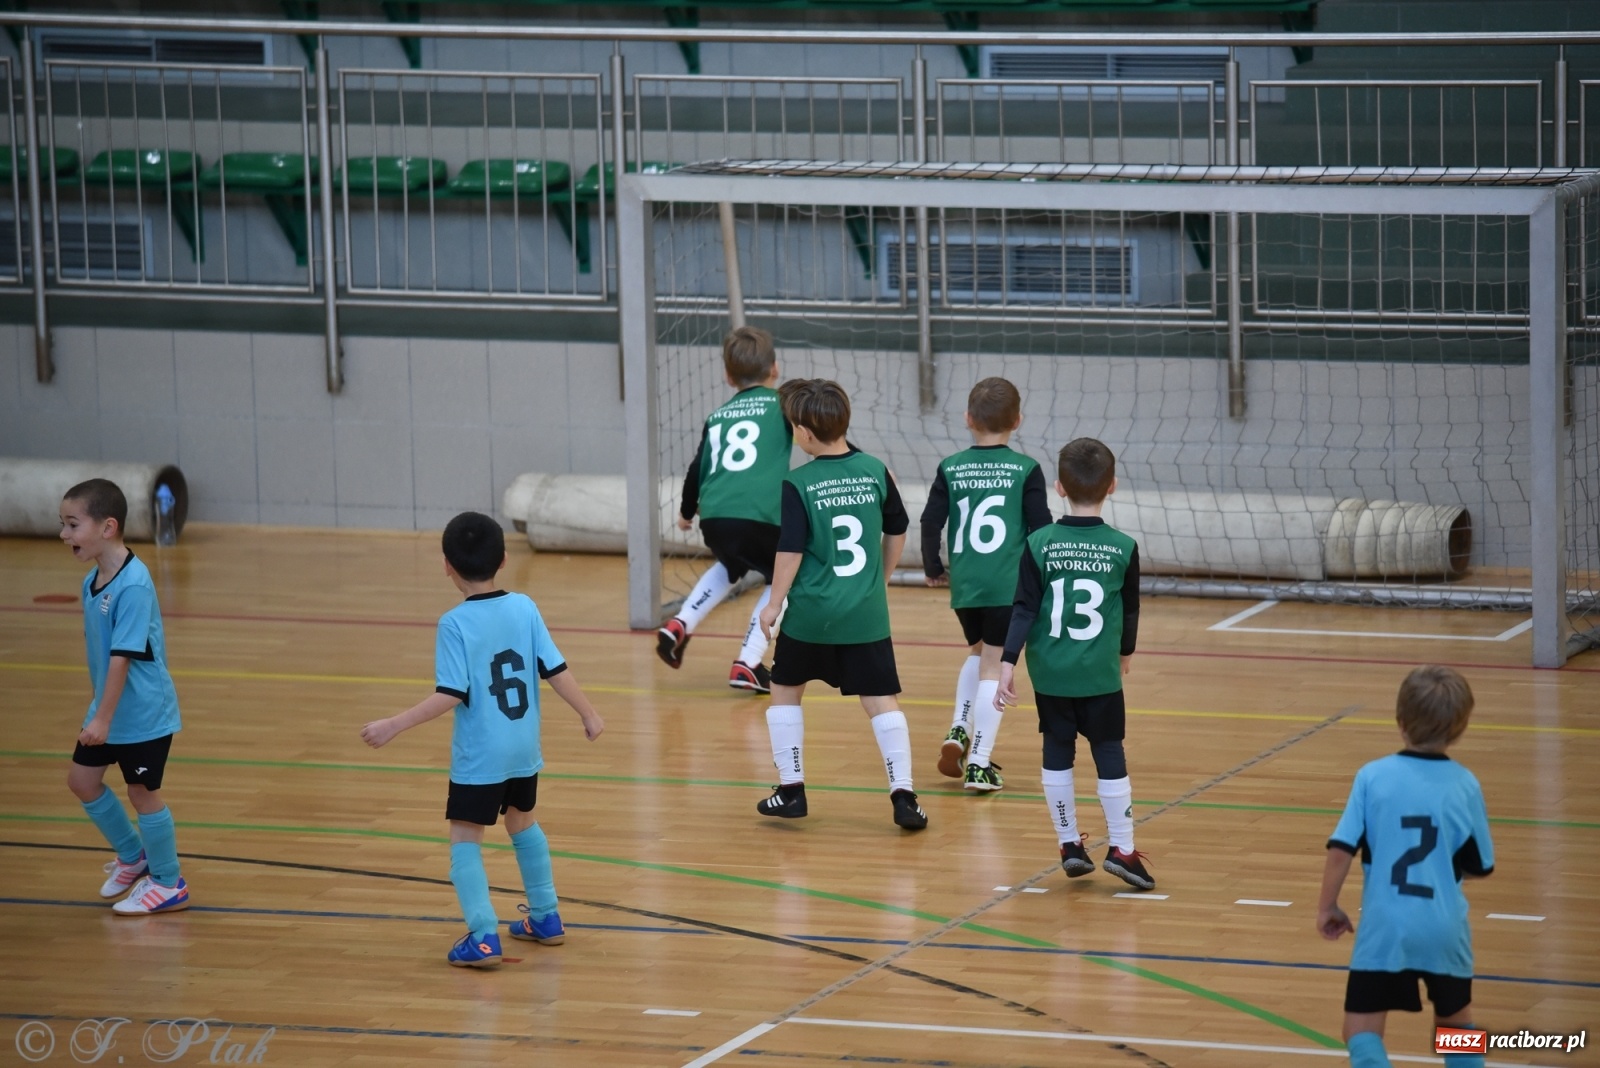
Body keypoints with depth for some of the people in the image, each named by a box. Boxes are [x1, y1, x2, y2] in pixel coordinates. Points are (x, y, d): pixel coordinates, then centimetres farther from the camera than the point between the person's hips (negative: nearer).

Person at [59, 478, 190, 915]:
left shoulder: (133, 585, -26)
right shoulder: (92, 581, 1)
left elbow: (123, 656, -28)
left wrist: (104, 717, -28)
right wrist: (98, 712, 17)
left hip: (142, 714, -9)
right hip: (107, 710, 9)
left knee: (143, 791, 3)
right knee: (82, 780, 14)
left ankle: (169, 884, 20)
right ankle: (133, 856, 34)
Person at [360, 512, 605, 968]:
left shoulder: (454, 624, -16)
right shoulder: (524, 608, -4)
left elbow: (450, 694, -21)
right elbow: (555, 670, -2)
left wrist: (394, 725, -19)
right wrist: (588, 714, 11)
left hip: (478, 757, -5)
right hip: (524, 749, 6)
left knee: (465, 838, 2)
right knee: (522, 822, 26)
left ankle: (483, 936, -11)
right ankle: (546, 918, 35)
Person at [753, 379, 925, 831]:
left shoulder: (799, 484, -11)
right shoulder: (875, 471, 1)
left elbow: (791, 551, -12)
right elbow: (897, 532, 11)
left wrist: (774, 604, 0)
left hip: (811, 613, -2)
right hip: (867, 614, 2)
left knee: (785, 690, 18)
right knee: (882, 699, 4)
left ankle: (791, 788, 18)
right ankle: (903, 794, -7)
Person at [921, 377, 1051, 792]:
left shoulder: (951, 470, 3)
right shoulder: (1026, 470, -3)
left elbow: (931, 523, 1)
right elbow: (1041, 527, -4)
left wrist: (933, 568, 17)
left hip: (964, 585, 3)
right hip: (1009, 585, -3)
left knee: (978, 652, 26)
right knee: (993, 666, 2)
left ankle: (959, 730, 10)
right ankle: (979, 763, -2)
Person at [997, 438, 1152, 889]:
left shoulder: (1039, 544, -5)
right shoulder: (1123, 548, -5)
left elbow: (1024, 609, -8)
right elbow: (1131, 611, 5)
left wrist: (1009, 662, -6)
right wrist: (1125, 652, 23)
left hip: (1050, 673, 1)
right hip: (1101, 674, -1)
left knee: (1057, 755, 11)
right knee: (1110, 756, 5)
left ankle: (1069, 844, 17)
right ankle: (1122, 848, 3)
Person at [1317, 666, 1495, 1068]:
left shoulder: (1373, 777, -6)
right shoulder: (1465, 786, -2)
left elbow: (1341, 850, -8)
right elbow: (1480, 866, 6)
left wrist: (1327, 907, 5)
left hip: (1384, 929, -2)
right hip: (1444, 929, 2)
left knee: (1362, 1030, 3)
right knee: (1456, 1020, 25)